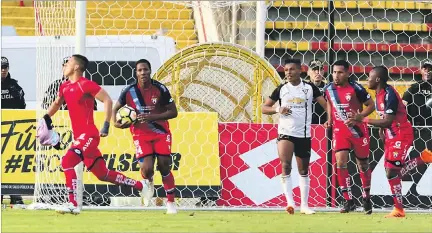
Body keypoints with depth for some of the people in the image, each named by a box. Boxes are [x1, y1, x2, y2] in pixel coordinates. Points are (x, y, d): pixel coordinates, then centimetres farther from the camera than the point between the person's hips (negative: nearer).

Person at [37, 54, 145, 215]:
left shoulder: (85, 84, -12)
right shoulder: (65, 87, 13)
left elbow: (107, 100, -14)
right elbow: (57, 103, 33)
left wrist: (106, 125, -19)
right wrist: (46, 118, 20)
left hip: (88, 135, -9)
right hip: (79, 136, 9)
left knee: (67, 162, -24)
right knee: (103, 174, 15)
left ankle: (73, 204, -23)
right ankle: (141, 186, 28)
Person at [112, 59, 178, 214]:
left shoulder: (160, 89, -11)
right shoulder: (129, 91, -8)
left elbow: (173, 112, -8)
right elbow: (116, 108, 9)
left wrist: (152, 117, -21)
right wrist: (115, 122, -13)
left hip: (161, 132, 0)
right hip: (141, 135, 0)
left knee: (164, 167, -4)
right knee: (147, 169, -16)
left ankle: (171, 203, 12)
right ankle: (149, 183, 22)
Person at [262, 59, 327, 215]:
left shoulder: (310, 88, 1)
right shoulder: (281, 89, 3)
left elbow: (325, 104, -7)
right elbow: (264, 108, 6)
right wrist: (278, 110, -13)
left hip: (304, 134, 1)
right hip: (285, 133, -1)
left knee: (304, 170, 10)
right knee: (286, 166, -19)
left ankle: (304, 205, 18)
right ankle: (290, 202, -22)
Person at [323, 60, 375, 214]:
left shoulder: (355, 89, -15)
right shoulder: (329, 89, -1)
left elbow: (371, 106, -8)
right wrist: (330, 120, 8)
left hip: (358, 130, -3)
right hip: (339, 130, 3)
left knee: (363, 165, 10)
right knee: (340, 162, -14)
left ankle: (366, 199, 27)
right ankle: (348, 201, -8)